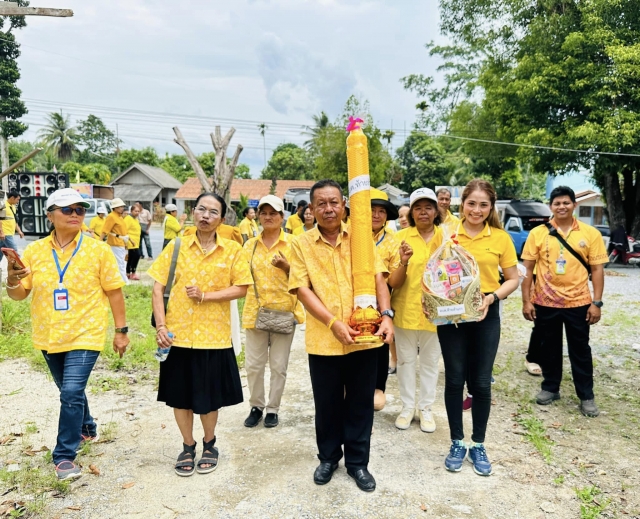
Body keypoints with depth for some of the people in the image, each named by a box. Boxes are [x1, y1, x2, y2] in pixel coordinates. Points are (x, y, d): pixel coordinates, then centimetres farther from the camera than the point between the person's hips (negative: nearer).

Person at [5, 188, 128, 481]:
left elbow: (114, 291, -4)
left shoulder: (98, 250, -9)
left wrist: (121, 330, -5)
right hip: (49, 336, 4)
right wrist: (12, 281, -22)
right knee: (70, 391, 21)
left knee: (72, 393, -11)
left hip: (85, 335, -4)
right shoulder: (34, 251, -2)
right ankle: (86, 429, 46)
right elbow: (19, 295, 1)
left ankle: (64, 456, 4)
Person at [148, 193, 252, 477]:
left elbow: (241, 288, -5)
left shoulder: (232, 250, -2)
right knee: (180, 395, 12)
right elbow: (158, 287, -1)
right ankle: (188, 447, 33)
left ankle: (209, 444, 35)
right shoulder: (176, 246, 0)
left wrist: (205, 296, -15)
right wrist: (160, 326, -9)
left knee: (210, 397, 10)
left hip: (214, 336, -1)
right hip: (178, 334, 1)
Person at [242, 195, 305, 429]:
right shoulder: (250, 244, 7)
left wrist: (285, 266, -19)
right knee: (253, 364, 8)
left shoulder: (292, 243, -2)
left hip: (284, 311, -2)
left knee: (279, 366, 7)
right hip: (255, 311, 3)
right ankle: (256, 406, 26)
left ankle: (273, 408, 23)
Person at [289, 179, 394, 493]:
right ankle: (328, 457, 35)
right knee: (327, 403, 13)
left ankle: (357, 462, 30)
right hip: (323, 339, -1)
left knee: (360, 403, 12)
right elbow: (302, 289, -8)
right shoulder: (301, 244, -1)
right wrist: (333, 323, -18)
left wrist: (386, 315, -16)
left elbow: (378, 278, -1)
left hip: (364, 336, 1)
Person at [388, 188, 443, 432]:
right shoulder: (401, 237, -7)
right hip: (406, 309, -1)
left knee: (430, 361, 13)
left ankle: (426, 408, 29)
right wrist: (403, 263, -30)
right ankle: (408, 406, 28)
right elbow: (393, 282, -11)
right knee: (406, 360, 12)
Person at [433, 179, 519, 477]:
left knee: (481, 382, 7)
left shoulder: (500, 238, -1)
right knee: (454, 379, 7)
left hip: (486, 316, 0)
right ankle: (457, 442, 25)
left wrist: (492, 297, -14)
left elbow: (513, 279, 3)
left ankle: (478, 445, 25)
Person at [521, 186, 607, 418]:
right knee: (549, 348, 14)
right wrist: (526, 300, -4)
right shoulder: (538, 233, -2)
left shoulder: (591, 233, -1)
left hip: (578, 303, 0)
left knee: (580, 350, 9)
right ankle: (550, 388, 30)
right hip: (545, 302, 1)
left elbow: (597, 269, 0)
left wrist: (596, 302, -5)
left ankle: (586, 396, 21)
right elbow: (528, 269, 0)